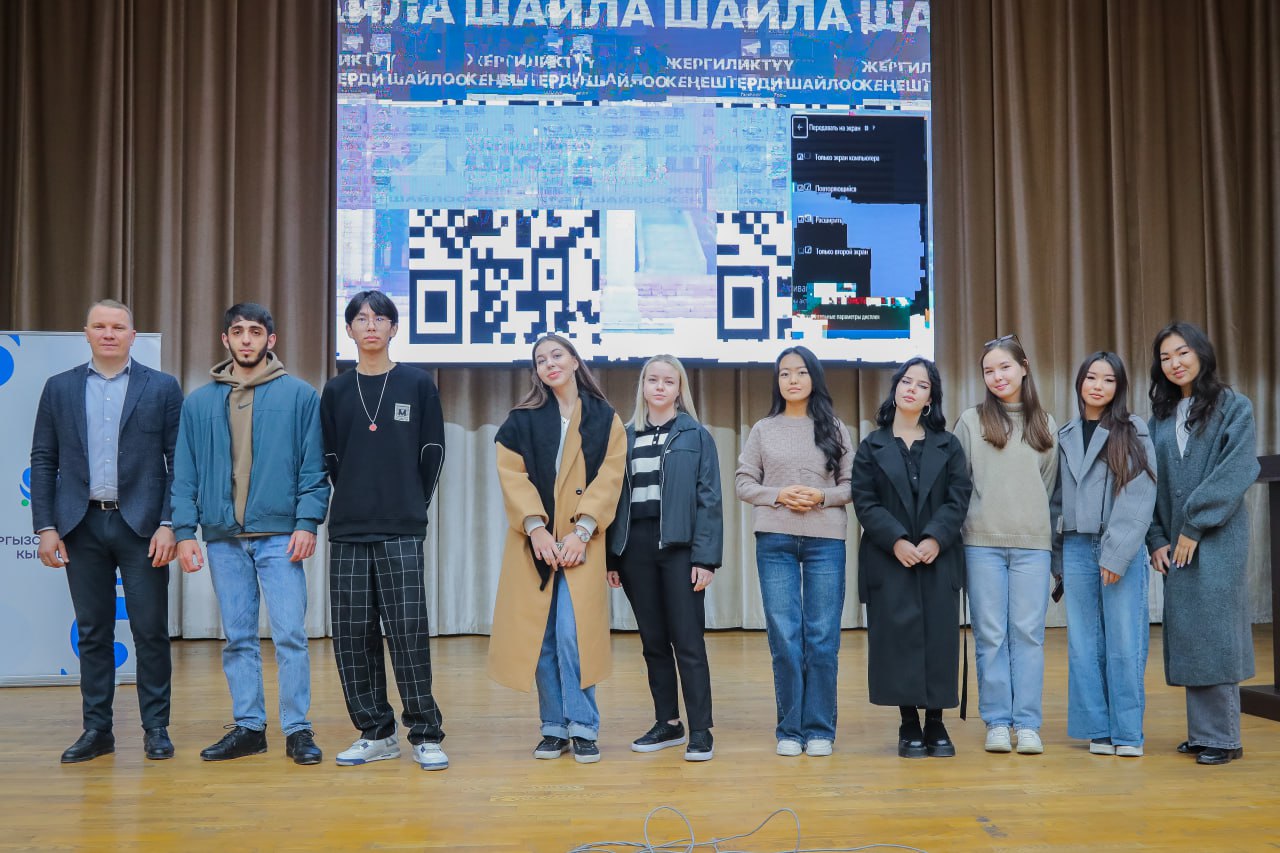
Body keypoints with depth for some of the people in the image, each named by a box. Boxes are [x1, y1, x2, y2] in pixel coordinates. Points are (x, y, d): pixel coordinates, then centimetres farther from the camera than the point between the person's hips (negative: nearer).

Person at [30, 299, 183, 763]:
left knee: (151, 630, 2)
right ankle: (96, 729, 18)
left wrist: (169, 524, -9)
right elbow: (43, 461, 8)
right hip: (82, 526, 2)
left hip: (141, 525, -2)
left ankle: (156, 728, 12)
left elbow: (180, 461, -2)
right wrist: (45, 526, 0)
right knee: (92, 632, 8)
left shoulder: (162, 387, 2)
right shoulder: (59, 388, 9)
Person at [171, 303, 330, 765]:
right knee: (238, 638, 9)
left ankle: (297, 728, 4)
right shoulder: (199, 402, 10)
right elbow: (184, 474, 9)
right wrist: (184, 530, 0)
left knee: (290, 634, -4)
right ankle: (247, 726, 18)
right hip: (223, 537, 3)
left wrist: (307, 522, -10)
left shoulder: (300, 396, 3)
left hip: (281, 535, -3)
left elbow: (314, 468, -1)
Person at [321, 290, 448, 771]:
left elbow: (432, 454, 4)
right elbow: (330, 460, 12)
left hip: (402, 533, -3)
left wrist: (411, 508, 3)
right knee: (352, 635, 3)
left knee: (408, 633, -6)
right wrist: (355, 506, 6)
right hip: (347, 533, 3)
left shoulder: (418, 385, 4)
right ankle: (376, 733, 15)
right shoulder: (336, 391, 10)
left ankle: (425, 735, 3)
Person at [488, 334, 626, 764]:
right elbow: (512, 475, -1)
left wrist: (581, 531, -12)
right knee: (541, 637, 2)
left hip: (580, 542, -2)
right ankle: (554, 728, 12)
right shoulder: (522, 419, 9)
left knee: (572, 634, -11)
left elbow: (609, 478, 0)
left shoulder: (604, 419, 8)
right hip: (534, 542, 2)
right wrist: (536, 527, -13)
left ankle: (583, 728, -1)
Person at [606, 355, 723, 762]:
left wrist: (705, 557, -11)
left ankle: (701, 731, 2)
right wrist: (611, 556, 4)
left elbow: (708, 498, -4)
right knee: (653, 640, 10)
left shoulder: (696, 435, 1)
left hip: (679, 546, -4)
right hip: (636, 548, 4)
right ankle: (667, 723, 20)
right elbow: (616, 497, 8)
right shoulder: (626, 436, 10)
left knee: (687, 641, -4)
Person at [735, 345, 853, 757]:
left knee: (822, 638, 2)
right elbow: (744, 484, 5)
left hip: (826, 541, 0)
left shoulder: (835, 429, 9)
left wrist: (822, 497, -12)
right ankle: (790, 730, 11)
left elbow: (851, 485, 6)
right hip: (775, 541, 0)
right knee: (784, 637, 1)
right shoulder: (763, 430, 9)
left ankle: (819, 730, 11)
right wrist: (778, 496, -11)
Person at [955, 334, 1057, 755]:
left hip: (1032, 542, 1)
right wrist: (961, 528, 1)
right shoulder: (971, 421, 4)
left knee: (1028, 633, 0)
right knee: (990, 634, 1)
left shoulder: (1045, 424, 11)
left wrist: (1039, 524, 10)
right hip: (983, 542, -1)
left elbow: (1049, 484, 16)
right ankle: (997, 722, 8)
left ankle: (1027, 724, 6)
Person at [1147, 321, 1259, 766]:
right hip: (1175, 545, 5)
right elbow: (1151, 483, 11)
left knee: (1213, 632, -6)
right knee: (1186, 636, 4)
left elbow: (1236, 473, -10)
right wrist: (1157, 539, 0)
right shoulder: (1161, 418, 14)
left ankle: (1222, 737, 2)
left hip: (1217, 541, -5)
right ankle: (1201, 732, 11)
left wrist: (1195, 527, -14)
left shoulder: (1234, 408, 1)